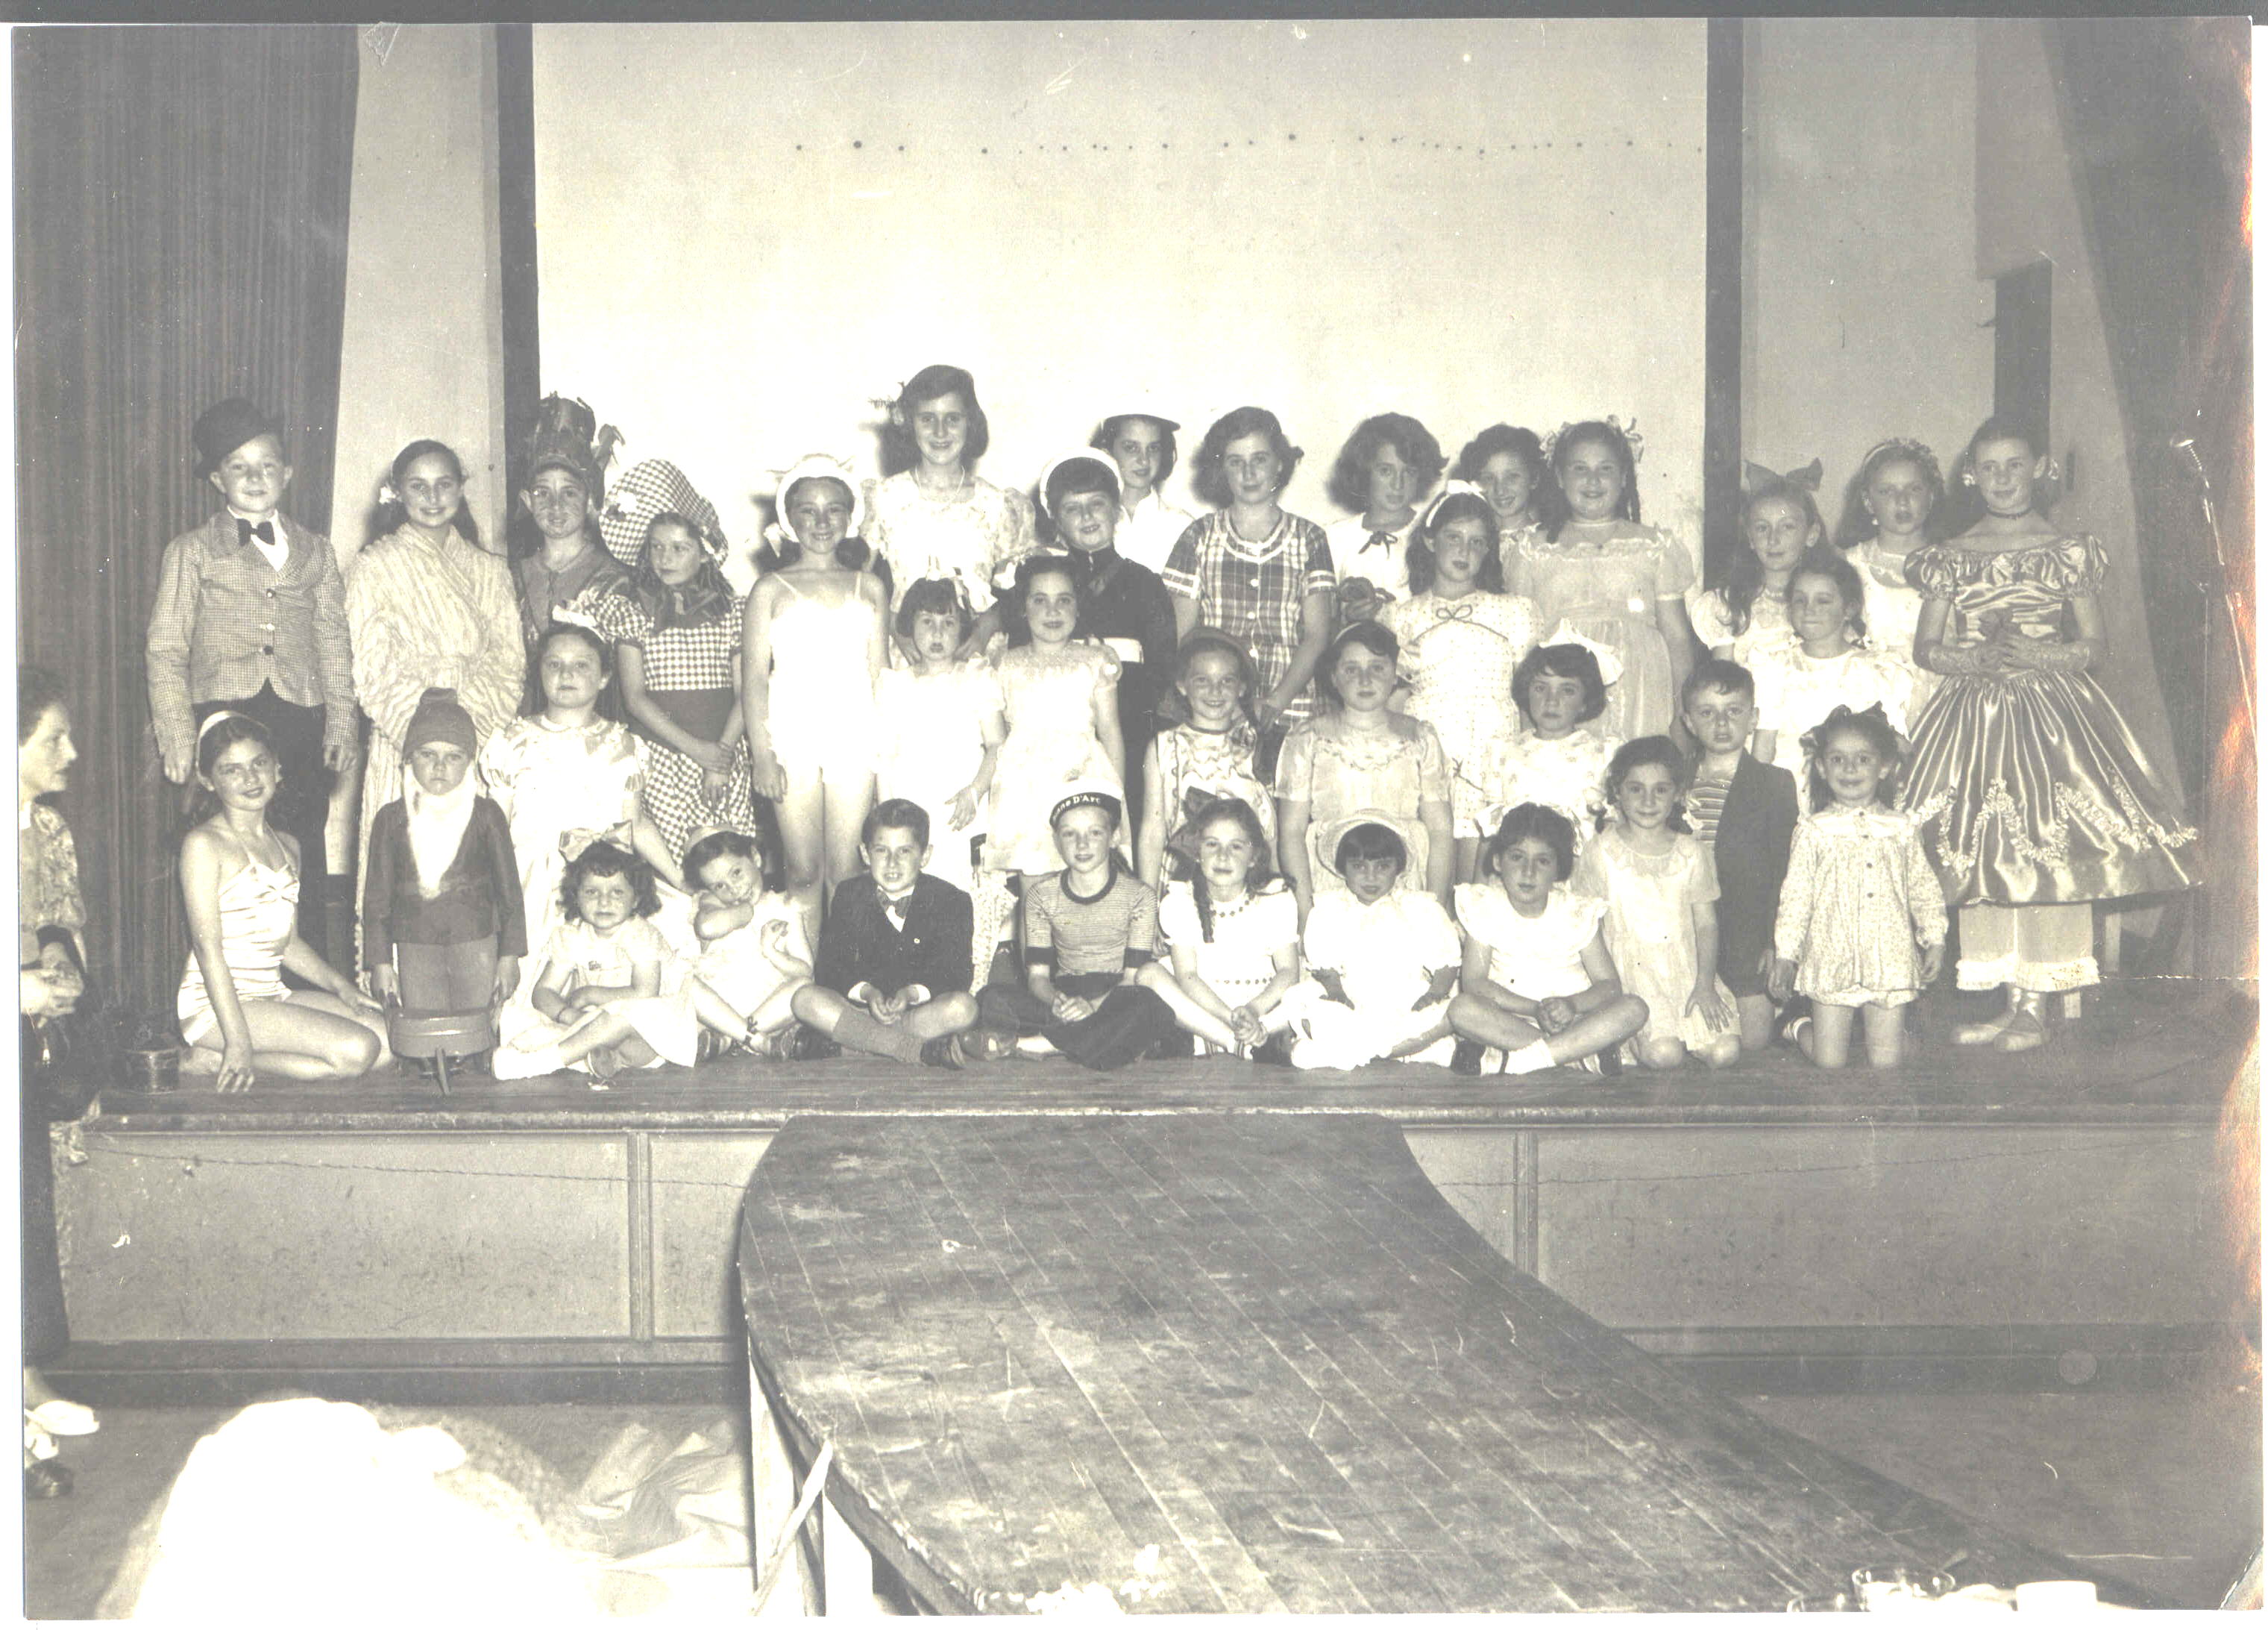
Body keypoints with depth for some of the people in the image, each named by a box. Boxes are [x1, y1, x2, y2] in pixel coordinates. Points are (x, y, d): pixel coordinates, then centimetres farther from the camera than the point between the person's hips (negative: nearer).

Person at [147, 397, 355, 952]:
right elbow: (165, 650, 5)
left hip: (300, 719, 2)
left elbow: (334, 641, 15)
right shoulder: (192, 552, 10)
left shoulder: (315, 552, 18)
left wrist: (341, 721, 3)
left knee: (304, 862, 0)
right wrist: (178, 740, -5)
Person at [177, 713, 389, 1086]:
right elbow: (208, 946, -15)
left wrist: (337, 983, 0)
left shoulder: (287, 846, 16)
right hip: (216, 1004, -9)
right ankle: (218, 1062, -8)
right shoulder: (204, 844, -9)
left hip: (272, 998, 9)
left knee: (389, 1038, -6)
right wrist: (238, 1041, -22)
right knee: (357, 1051, -20)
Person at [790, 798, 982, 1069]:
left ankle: (858, 1040, -31)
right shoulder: (850, 896, 4)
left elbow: (957, 971, -9)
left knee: (963, 1007, -35)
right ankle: (923, 1051, -33)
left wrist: (913, 992, -27)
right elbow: (832, 964, -2)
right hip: (862, 1004, 2)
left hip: (925, 1007, -2)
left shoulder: (948, 900, -3)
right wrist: (865, 991, -22)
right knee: (806, 999, -27)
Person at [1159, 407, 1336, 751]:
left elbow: (1317, 636, 4)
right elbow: (1181, 634, 5)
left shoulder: (1308, 539, 10)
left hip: (1288, 718, 0)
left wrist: (1275, 703, -11)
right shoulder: (1200, 536, 10)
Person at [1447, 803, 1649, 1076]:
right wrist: (1536, 1009, -24)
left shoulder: (1578, 912, -1)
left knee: (1634, 1010, -24)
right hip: (1508, 1018, -1)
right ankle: (1586, 1048, -29)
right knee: (1461, 1008, -32)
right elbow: (1474, 981, -12)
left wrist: (1571, 1004, -26)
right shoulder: (1485, 908, -3)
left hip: (1571, 1019, 1)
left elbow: (1609, 984, -4)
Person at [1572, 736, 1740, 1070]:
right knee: (1663, 1055, -26)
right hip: (1629, 968, -3)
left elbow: (1706, 923, 7)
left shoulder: (1691, 852, 8)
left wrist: (1705, 984, -6)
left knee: (1724, 1051, -18)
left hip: (1687, 969, 3)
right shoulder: (1601, 852, 0)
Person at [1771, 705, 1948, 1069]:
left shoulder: (1901, 828, 8)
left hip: (1890, 963, 2)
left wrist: (1935, 940, 6)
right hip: (1832, 960, -2)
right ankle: (1800, 1026, 28)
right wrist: (1784, 955, -2)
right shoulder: (1814, 831, 1)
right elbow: (1796, 895, 2)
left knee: (1885, 1060, -1)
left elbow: (1924, 888, 14)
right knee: (1830, 1061, -2)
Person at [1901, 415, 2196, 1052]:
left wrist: (2040, 654, -15)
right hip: (1973, 714, 2)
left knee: (2047, 852, -7)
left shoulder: (2067, 552, 3)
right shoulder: (1952, 558, 7)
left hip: (2050, 709, -2)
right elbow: (1926, 646, 6)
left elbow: (2093, 645, 3)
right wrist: (1978, 659, -12)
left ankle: (2035, 1005, 0)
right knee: (1984, 855, 0)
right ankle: (2008, 1001, 9)